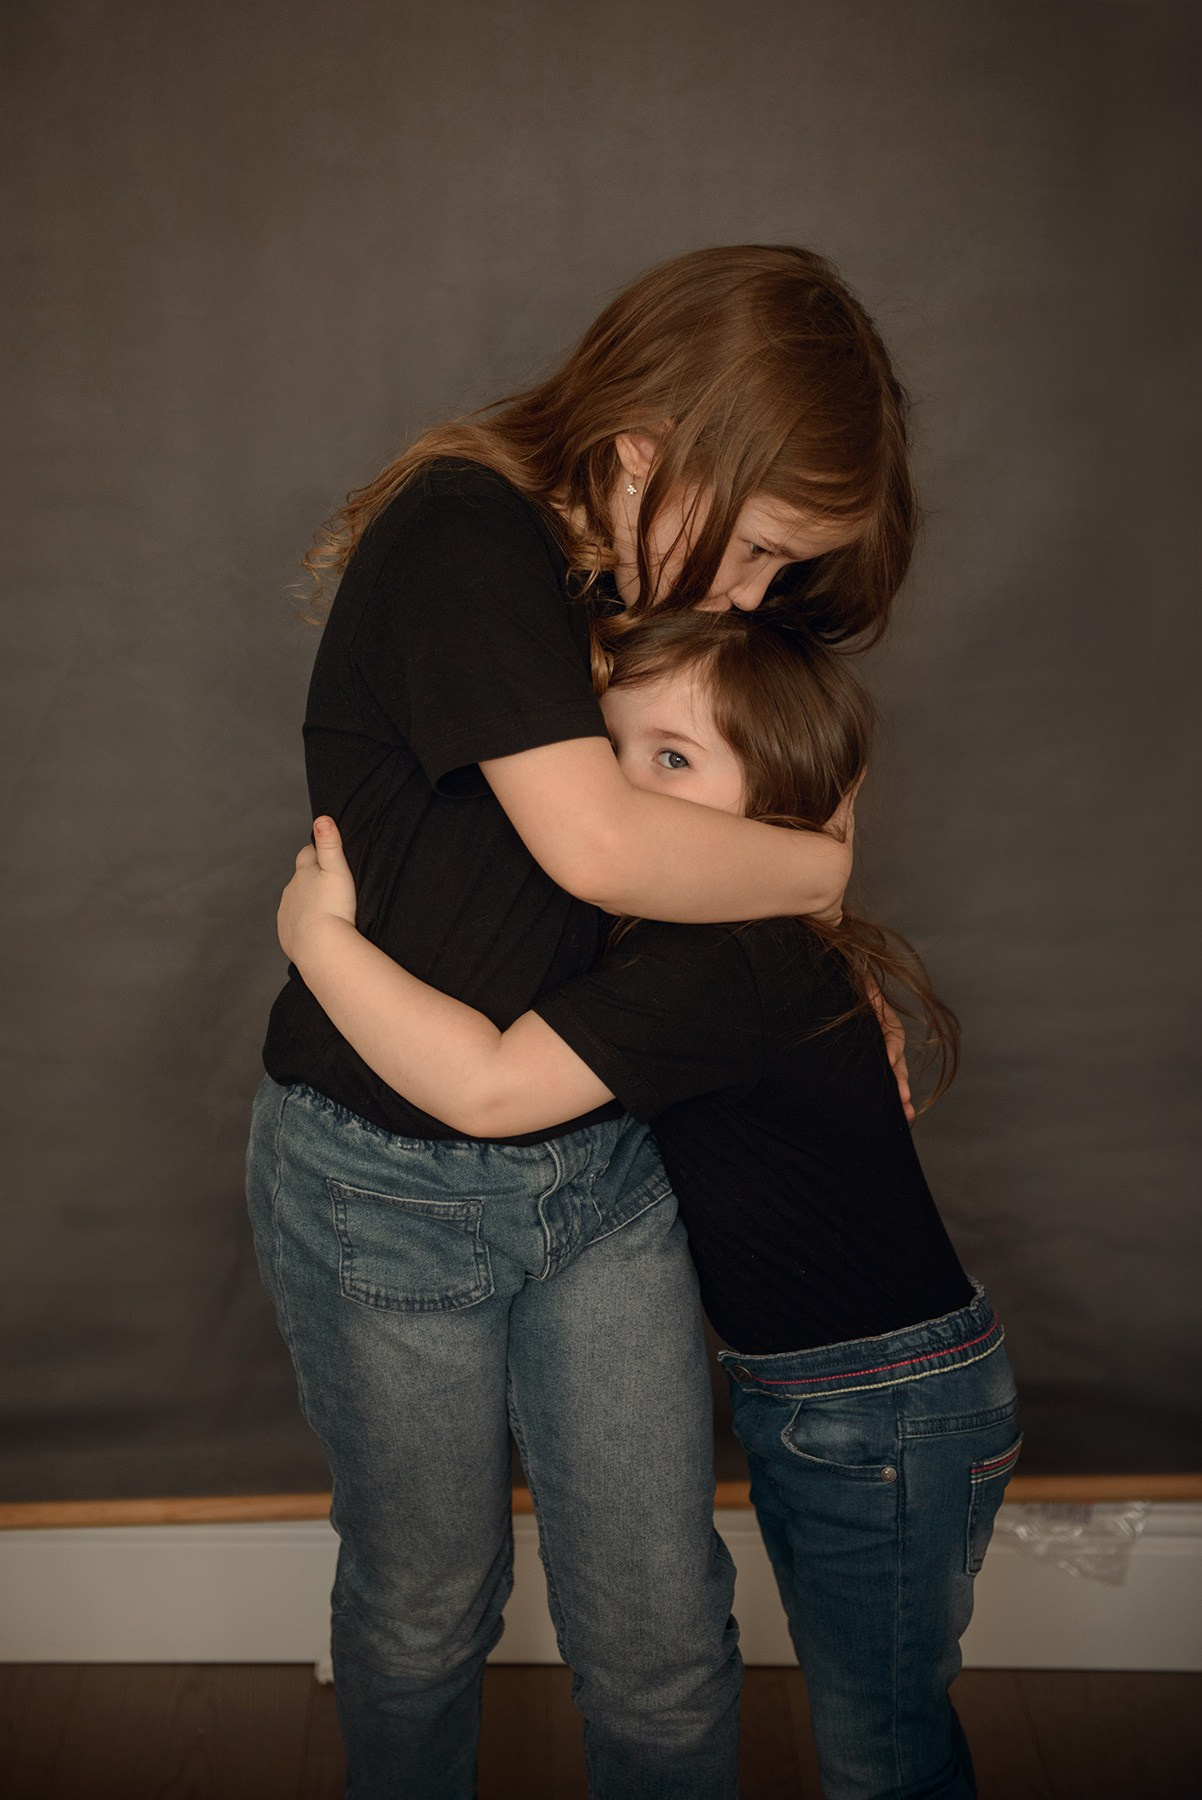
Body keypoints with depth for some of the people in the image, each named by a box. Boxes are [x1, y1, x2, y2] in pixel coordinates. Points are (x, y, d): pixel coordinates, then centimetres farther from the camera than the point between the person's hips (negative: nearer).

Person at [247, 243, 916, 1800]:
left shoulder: (653, 576, 2)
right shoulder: (467, 531, -21)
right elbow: (597, 842, -33)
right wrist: (817, 867, -15)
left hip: (600, 1162, 5)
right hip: (383, 1180, -5)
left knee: (665, 1641, 9)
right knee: (423, 1611, 18)